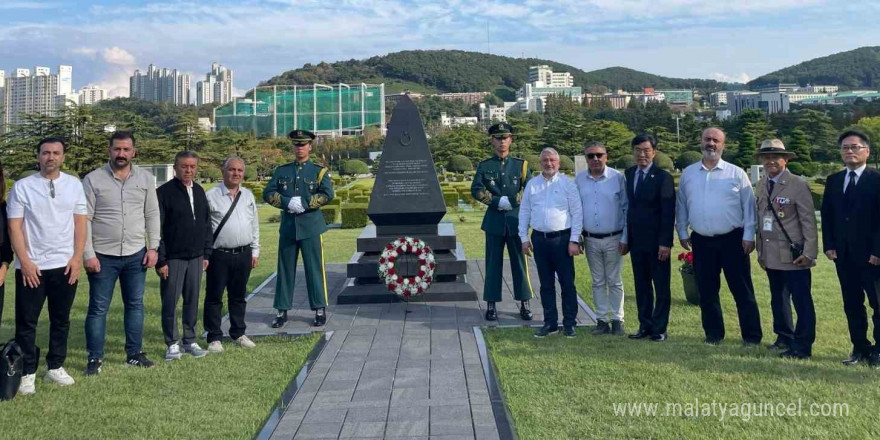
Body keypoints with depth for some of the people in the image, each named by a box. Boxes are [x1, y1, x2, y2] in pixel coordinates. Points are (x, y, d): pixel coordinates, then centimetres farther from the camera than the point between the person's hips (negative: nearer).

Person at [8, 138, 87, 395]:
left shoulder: (74, 185, 5)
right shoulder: (22, 187, -2)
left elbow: (80, 222, 5)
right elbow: (14, 227, -4)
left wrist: (77, 258, -4)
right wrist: (25, 262, -11)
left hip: (65, 265, 2)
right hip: (30, 266, -2)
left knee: (61, 320, 10)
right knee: (26, 322, 2)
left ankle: (55, 367, 21)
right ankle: (27, 373, 11)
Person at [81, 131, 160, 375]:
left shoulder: (145, 178, 4)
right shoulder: (93, 179, -5)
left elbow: (152, 214, 6)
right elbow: (84, 219, -6)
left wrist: (153, 247, 0)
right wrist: (88, 254, -10)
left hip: (136, 254, 3)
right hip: (103, 256, -3)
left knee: (135, 305, 11)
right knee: (98, 308, 3)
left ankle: (134, 354, 22)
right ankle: (95, 358, 12)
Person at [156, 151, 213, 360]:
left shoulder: (199, 192, 11)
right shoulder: (164, 192, -8)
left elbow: (207, 225, 16)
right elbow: (156, 229, -9)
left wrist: (206, 253, 11)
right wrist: (160, 260, -12)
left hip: (195, 257, 5)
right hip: (173, 258, -5)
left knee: (192, 301, 9)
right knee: (170, 302, 1)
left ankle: (190, 341, 19)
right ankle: (172, 343, 11)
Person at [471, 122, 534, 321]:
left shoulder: (521, 165, 6)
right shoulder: (484, 166, 6)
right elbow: (476, 190, -4)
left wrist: (512, 201, -15)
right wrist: (498, 201, -14)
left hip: (516, 220, 0)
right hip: (494, 221, 0)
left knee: (520, 262, 4)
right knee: (493, 263, 3)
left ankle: (524, 304, 13)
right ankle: (491, 305, 9)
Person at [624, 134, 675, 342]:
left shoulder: (663, 177, -8)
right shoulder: (629, 174, 8)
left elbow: (668, 212, -11)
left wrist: (665, 242, -16)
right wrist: (626, 237, 9)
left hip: (656, 242, -5)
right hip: (636, 240, 5)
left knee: (661, 287, 4)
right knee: (641, 285, 12)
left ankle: (659, 328, 13)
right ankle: (645, 326, 21)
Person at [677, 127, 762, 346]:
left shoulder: (736, 173, -1)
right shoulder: (688, 174, 7)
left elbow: (748, 205, -1)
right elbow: (681, 206, 13)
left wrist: (749, 235, -6)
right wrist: (682, 232, 10)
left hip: (732, 240, -3)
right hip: (701, 241, 3)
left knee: (742, 290, 1)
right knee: (707, 291, 9)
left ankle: (751, 335, 10)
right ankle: (713, 334, 21)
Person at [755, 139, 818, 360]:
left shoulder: (798, 185, -9)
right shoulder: (761, 185, 10)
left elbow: (809, 221, -11)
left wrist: (809, 253, -15)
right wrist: (760, 250, 11)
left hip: (793, 256, -7)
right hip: (771, 256, 7)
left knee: (801, 301, -2)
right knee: (778, 300, 17)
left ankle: (802, 347, 5)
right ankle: (784, 338, 30)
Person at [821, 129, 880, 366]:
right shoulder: (833, 181, 11)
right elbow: (826, 215, 11)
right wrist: (828, 245, 2)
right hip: (843, 255, 5)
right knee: (852, 305, 9)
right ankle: (860, 348, 17)